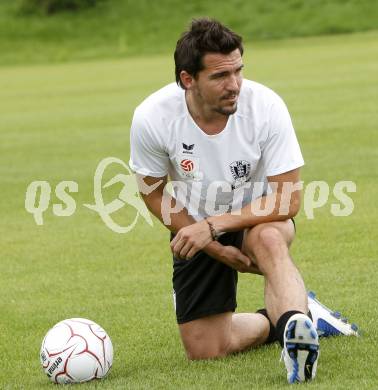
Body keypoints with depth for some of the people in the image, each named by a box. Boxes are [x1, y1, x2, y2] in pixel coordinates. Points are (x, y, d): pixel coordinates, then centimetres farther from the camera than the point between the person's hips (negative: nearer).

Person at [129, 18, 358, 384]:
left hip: (259, 218, -2)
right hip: (194, 228, 2)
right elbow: (153, 193, -7)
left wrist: (213, 226, -33)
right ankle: (280, 320, 22)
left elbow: (288, 200, -23)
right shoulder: (151, 118, -25)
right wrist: (215, 248, -13)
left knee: (268, 239, -39)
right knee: (204, 351, -1)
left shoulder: (266, 106, -28)